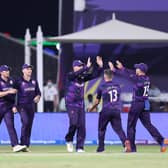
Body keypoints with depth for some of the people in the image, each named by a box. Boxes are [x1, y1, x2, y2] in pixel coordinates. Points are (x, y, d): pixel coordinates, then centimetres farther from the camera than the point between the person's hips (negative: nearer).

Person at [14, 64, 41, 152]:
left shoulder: (34, 81, 11)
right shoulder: (19, 81, -5)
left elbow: (38, 92, 18)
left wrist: (38, 96, -5)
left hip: (31, 105, 5)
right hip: (22, 105, -5)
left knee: (29, 125, 4)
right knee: (25, 122, -21)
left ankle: (26, 146, 10)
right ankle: (23, 143, -15)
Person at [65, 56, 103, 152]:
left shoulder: (83, 77, 9)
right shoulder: (70, 76, -7)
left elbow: (95, 75, 4)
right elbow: (77, 73, -29)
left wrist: (100, 66, -12)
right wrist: (87, 67, -35)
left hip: (81, 105, 5)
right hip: (71, 104, -5)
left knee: (82, 126, 0)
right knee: (74, 123, -18)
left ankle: (80, 147, 4)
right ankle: (69, 140, 8)